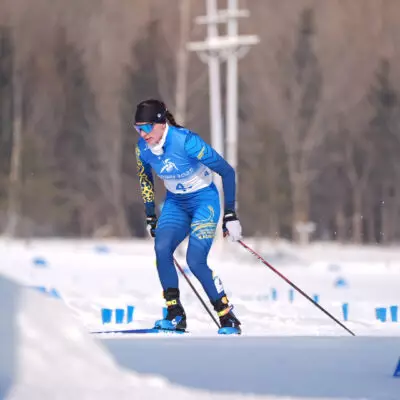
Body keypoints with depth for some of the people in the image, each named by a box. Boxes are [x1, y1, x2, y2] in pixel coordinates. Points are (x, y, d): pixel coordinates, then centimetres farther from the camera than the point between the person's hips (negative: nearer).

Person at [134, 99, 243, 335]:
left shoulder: (186, 141, -28)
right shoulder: (143, 148, -10)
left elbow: (227, 172, -21)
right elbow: (145, 179, 13)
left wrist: (230, 215, -19)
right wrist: (150, 217, 12)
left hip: (204, 200, -5)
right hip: (176, 202, 5)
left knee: (195, 261, -20)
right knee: (161, 248, -22)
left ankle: (229, 319, -5)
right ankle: (175, 315, -15)